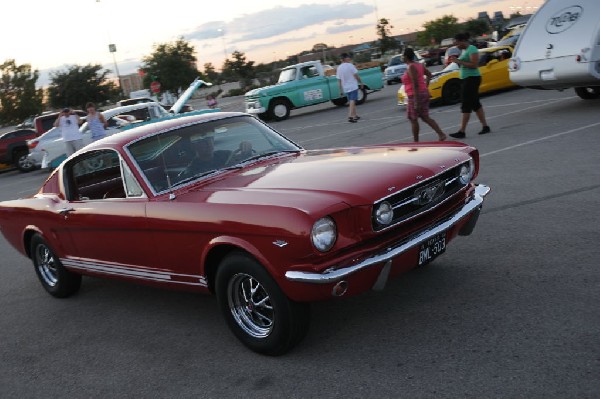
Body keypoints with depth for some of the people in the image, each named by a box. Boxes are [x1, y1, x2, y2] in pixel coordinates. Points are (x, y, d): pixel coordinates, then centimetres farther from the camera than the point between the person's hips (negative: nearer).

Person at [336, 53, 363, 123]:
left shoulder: (339, 68, 5)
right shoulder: (350, 65, -9)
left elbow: (339, 80, 6)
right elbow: (356, 75, -9)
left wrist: (341, 90, 11)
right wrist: (361, 83, 4)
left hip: (346, 88, 6)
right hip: (353, 86, -6)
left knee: (351, 101, 16)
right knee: (352, 101, -9)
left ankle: (354, 115, 23)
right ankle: (350, 116, -20)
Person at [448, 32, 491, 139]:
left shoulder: (472, 49, -12)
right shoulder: (464, 50, 15)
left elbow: (474, 64, -21)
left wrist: (459, 61, -20)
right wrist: (457, 61, 2)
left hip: (472, 79, -10)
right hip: (467, 79, 10)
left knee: (466, 106, -9)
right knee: (475, 104, 13)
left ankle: (462, 132, -9)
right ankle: (485, 126, 19)